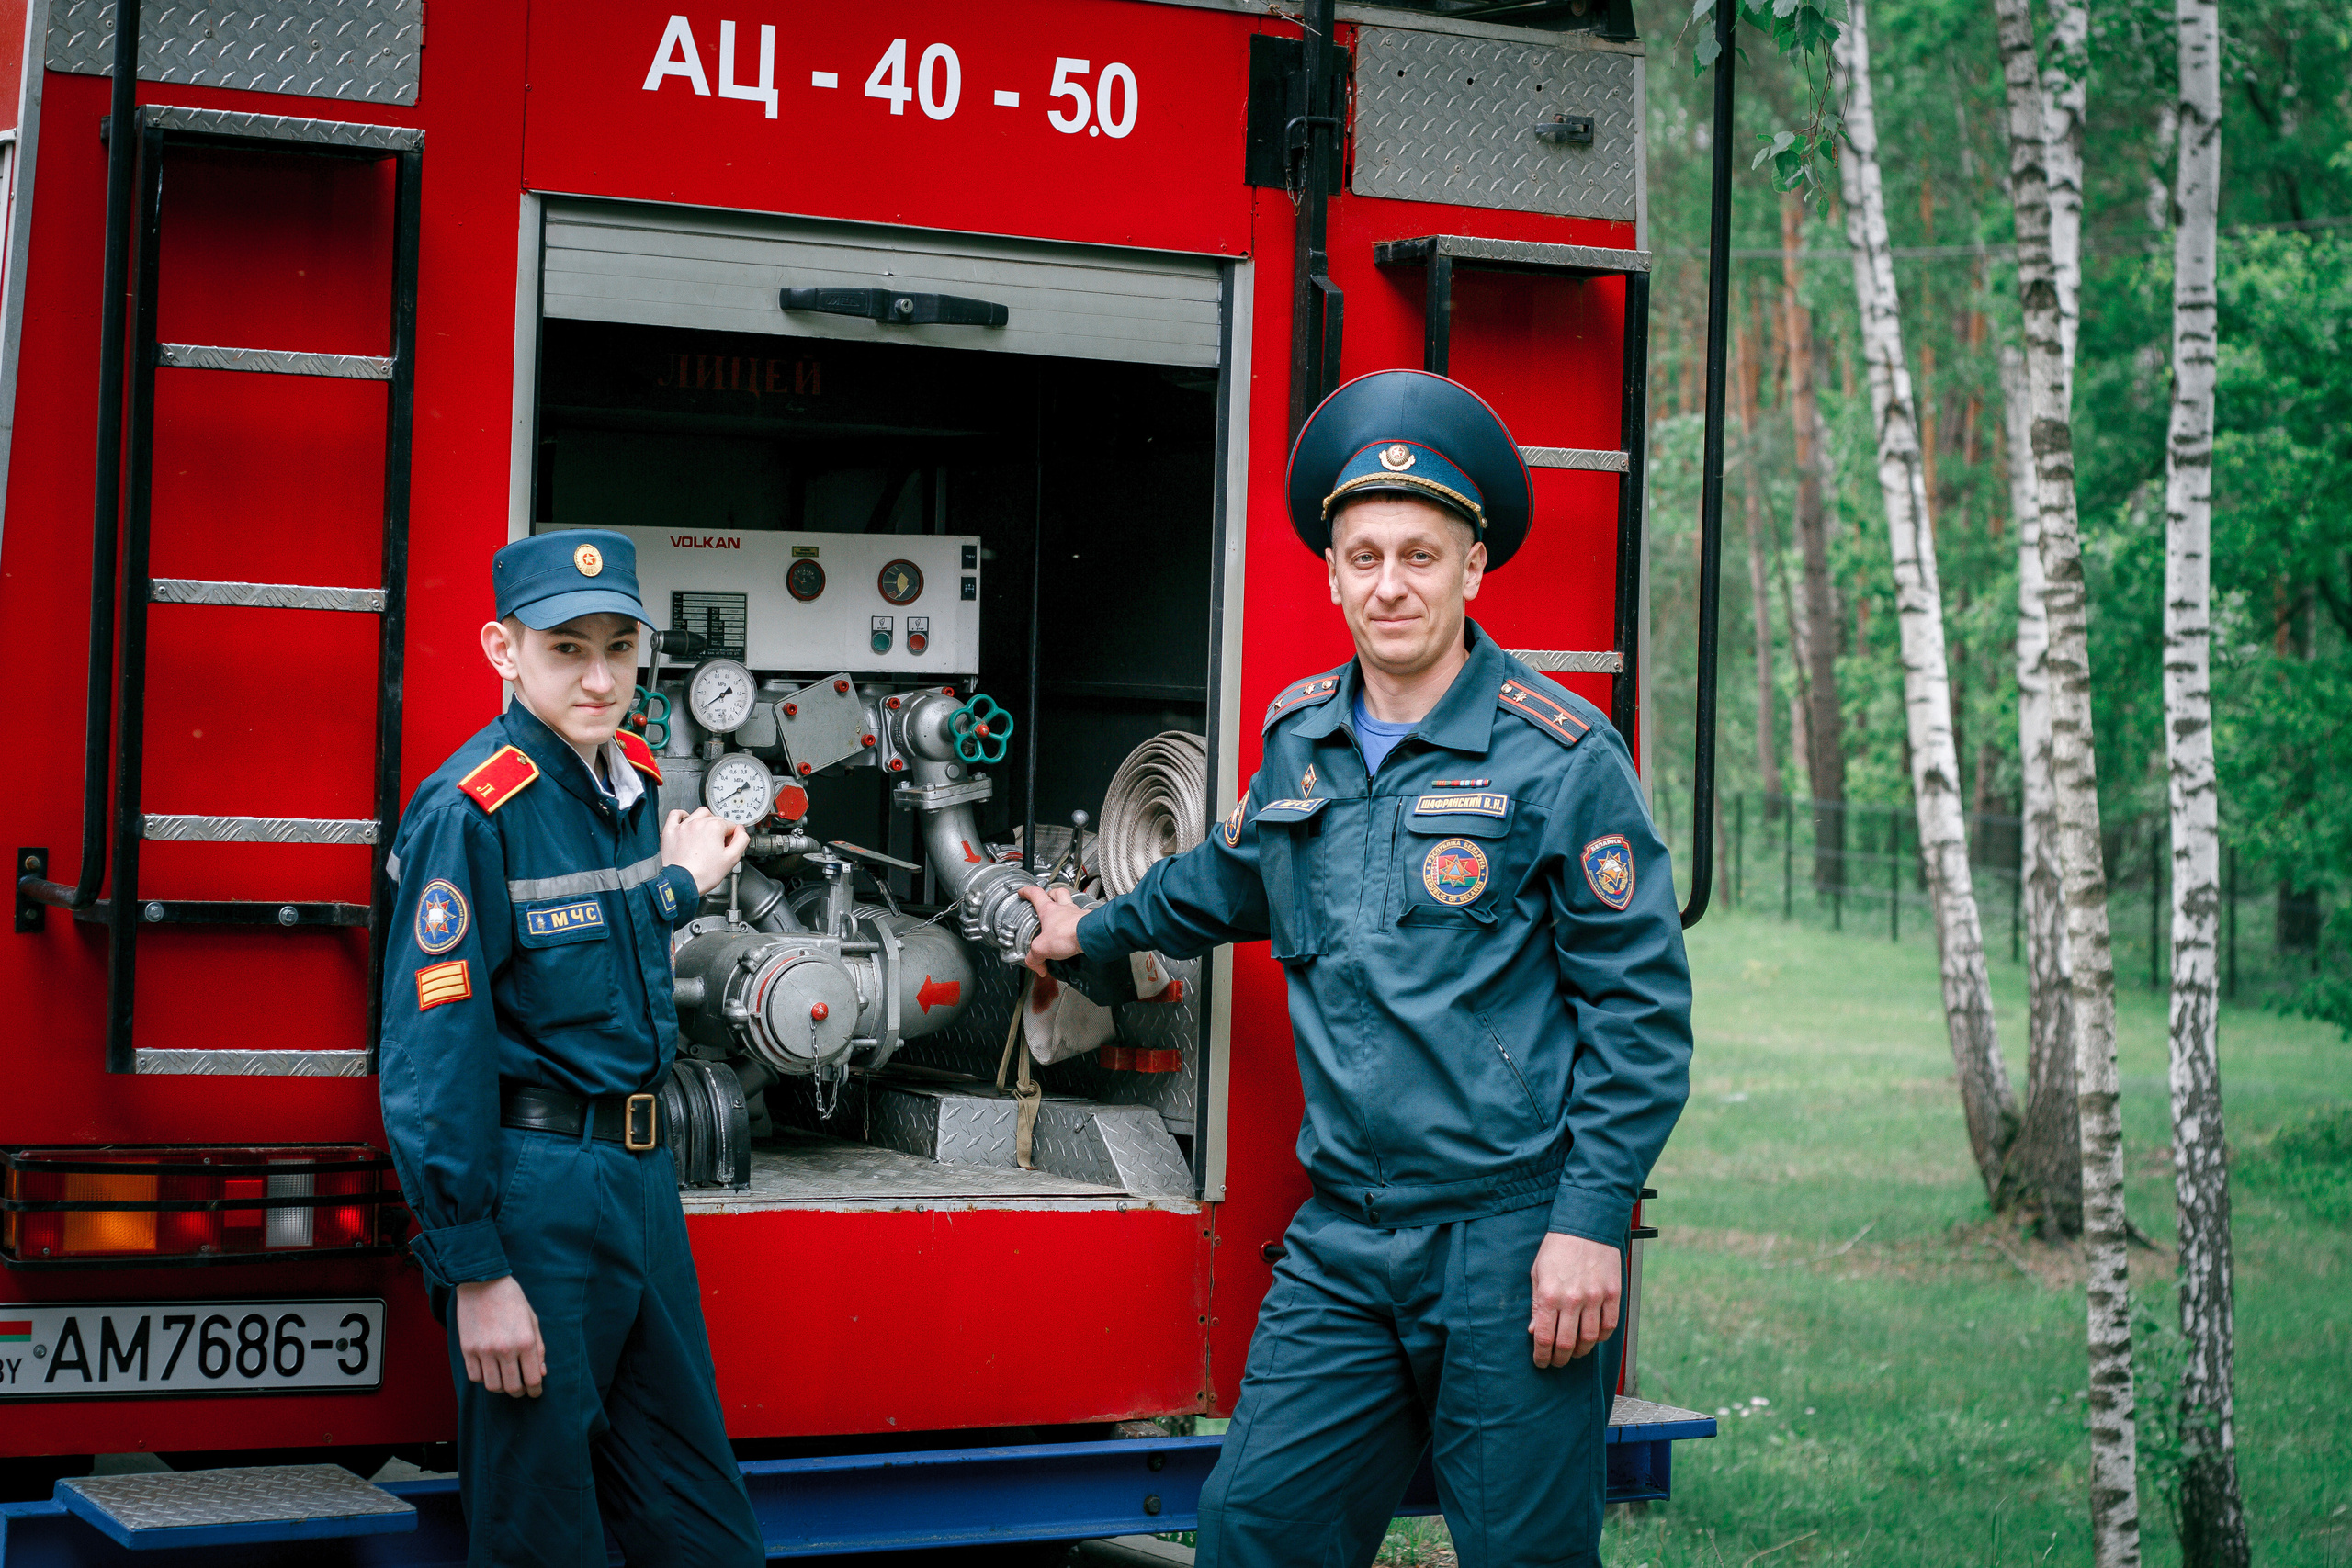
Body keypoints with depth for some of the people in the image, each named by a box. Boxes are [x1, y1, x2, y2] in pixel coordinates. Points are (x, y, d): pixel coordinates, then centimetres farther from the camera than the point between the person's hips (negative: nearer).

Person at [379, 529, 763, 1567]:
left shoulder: (633, 780, 8)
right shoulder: (471, 809, -16)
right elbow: (432, 1055, -18)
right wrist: (475, 1273, -19)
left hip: (641, 1174, 8)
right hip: (531, 1190, -8)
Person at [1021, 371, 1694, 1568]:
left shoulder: (1559, 752, -7)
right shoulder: (1300, 737, 10)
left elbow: (1638, 1004, -7)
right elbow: (1232, 879, 33)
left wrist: (1591, 1222, -13)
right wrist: (1096, 936, 48)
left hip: (1509, 1238, -5)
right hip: (1340, 1240, 5)